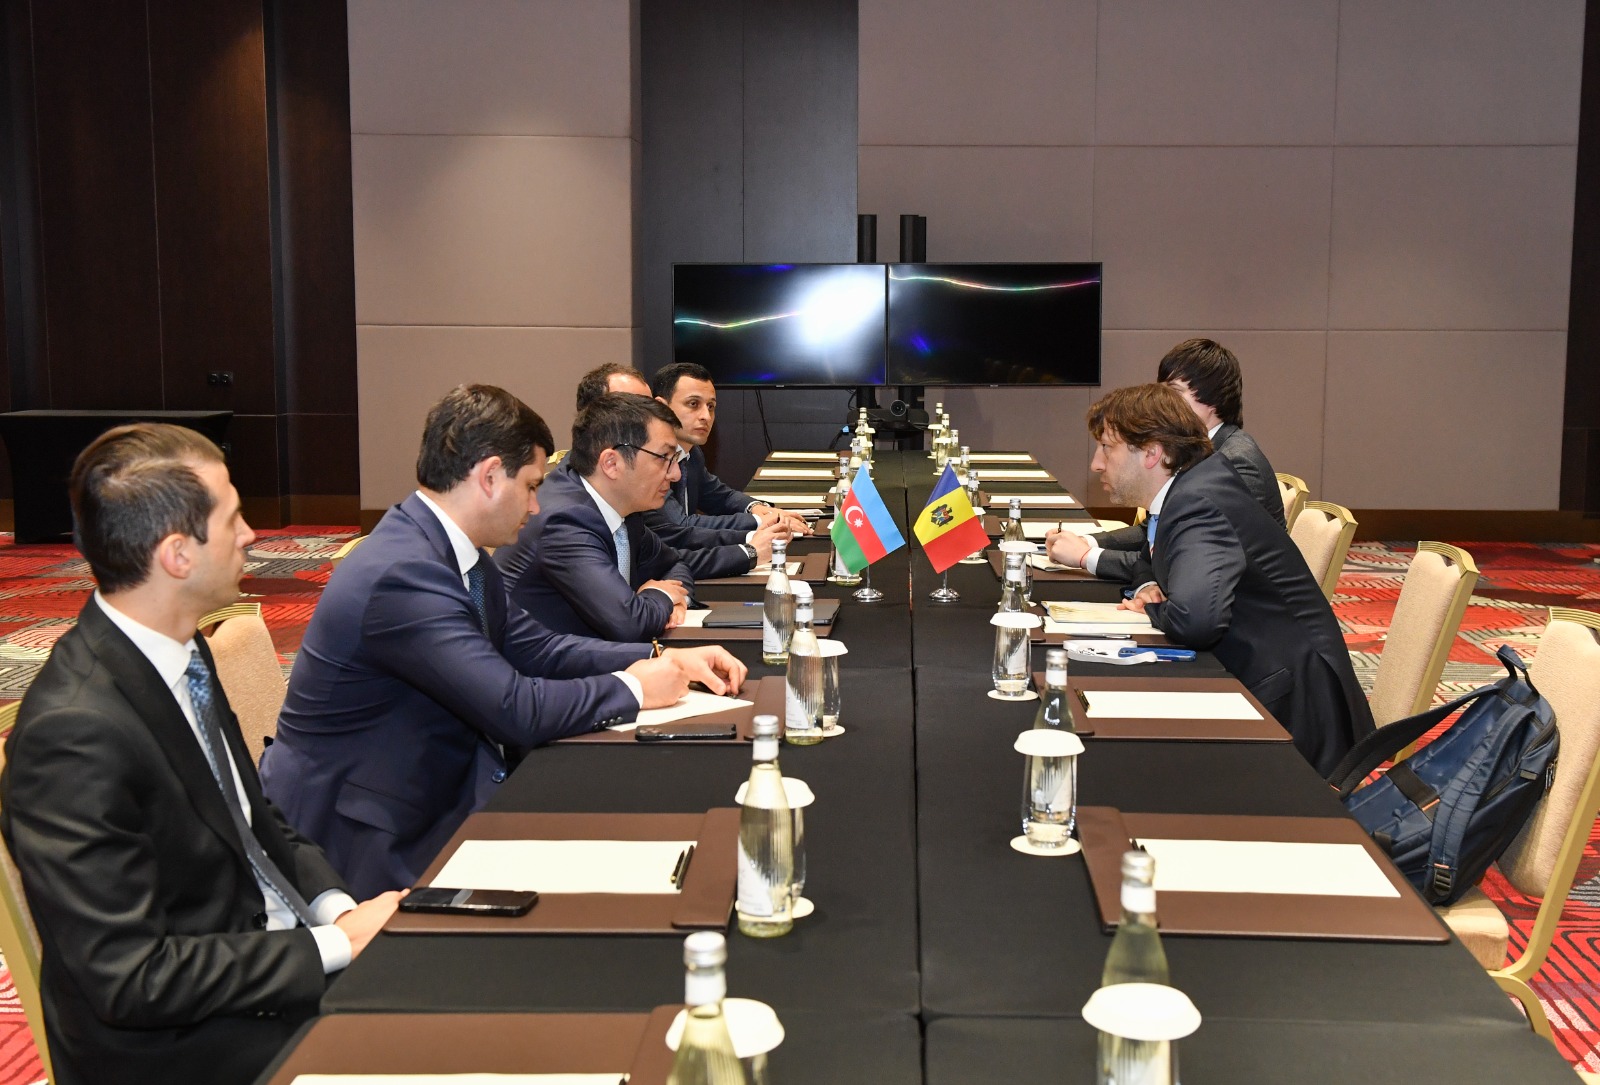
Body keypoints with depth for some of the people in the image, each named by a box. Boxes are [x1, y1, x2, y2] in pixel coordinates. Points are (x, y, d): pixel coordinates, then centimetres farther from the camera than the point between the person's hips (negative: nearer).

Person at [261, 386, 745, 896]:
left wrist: (664, 659, 4)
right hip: (361, 840, -9)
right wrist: (633, 688, -12)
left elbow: (532, 647, 12)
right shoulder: (401, 576, -27)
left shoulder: (450, 549, 3)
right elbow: (517, 709, -27)